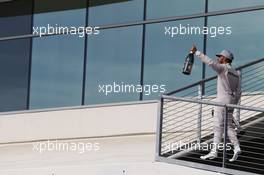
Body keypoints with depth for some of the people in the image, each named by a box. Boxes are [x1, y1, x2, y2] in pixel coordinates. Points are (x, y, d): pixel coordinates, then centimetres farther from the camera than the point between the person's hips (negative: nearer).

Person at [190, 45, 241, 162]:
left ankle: (214, 151, -8)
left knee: (218, 126, -7)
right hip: (232, 101, 8)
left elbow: (210, 62, -22)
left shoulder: (223, 68, -6)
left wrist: (197, 52, -19)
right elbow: (238, 92, 16)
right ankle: (236, 147, -4)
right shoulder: (236, 73, 17)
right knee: (229, 126, 10)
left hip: (223, 99, -8)